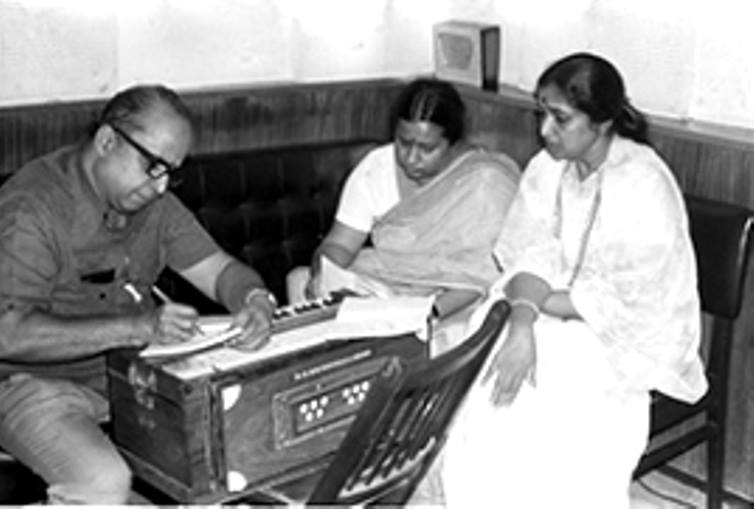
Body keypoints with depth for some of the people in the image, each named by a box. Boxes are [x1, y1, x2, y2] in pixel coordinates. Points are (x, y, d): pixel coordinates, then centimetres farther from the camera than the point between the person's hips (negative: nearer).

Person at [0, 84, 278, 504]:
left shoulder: (152, 201, 2)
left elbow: (219, 269, 5)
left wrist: (256, 301, -20)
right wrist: (137, 327, -35)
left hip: (127, 371, 7)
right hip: (35, 383, -7)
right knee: (103, 482, -32)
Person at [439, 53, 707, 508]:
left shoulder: (644, 188, -22)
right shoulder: (548, 168, -1)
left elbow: (624, 305, -21)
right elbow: (531, 261, -7)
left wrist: (536, 303, -14)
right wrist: (521, 323, -26)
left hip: (629, 338, -5)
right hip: (555, 319, 6)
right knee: (477, 397, -17)